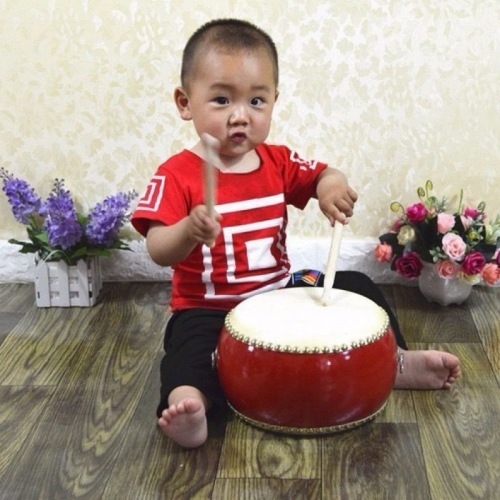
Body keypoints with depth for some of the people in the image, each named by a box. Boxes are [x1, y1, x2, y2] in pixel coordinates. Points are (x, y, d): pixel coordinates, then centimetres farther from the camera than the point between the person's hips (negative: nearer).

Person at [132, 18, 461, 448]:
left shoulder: (279, 162, 1)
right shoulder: (176, 175, -16)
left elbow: (322, 177, 10)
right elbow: (158, 251, -23)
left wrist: (331, 183, -17)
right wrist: (189, 231, -48)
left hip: (280, 293, 6)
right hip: (208, 310, -5)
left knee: (355, 286, 3)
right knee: (191, 343, -36)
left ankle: (395, 362, 12)